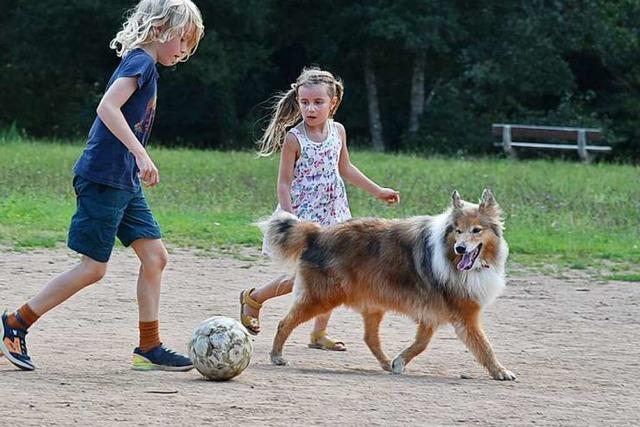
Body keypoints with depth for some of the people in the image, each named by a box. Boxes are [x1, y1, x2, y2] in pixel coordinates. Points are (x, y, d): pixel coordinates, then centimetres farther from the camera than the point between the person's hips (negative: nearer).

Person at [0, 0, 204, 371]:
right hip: (103, 177, -10)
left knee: (155, 256, 4)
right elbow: (107, 107, -27)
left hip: (125, 182, 10)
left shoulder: (145, 65, 16)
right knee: (93, 268, -5)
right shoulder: (140, 61, -12)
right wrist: (141, 154, -30)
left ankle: (149, 348, 7)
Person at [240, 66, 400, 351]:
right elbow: (284, 183, -12)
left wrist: (377, 191, 24)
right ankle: (253, 298, 16)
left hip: (332, 214, 6)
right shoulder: (294, 138, -14)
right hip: (304, 215, -6)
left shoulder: (338, 131, 3)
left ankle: (319, 333, 13)